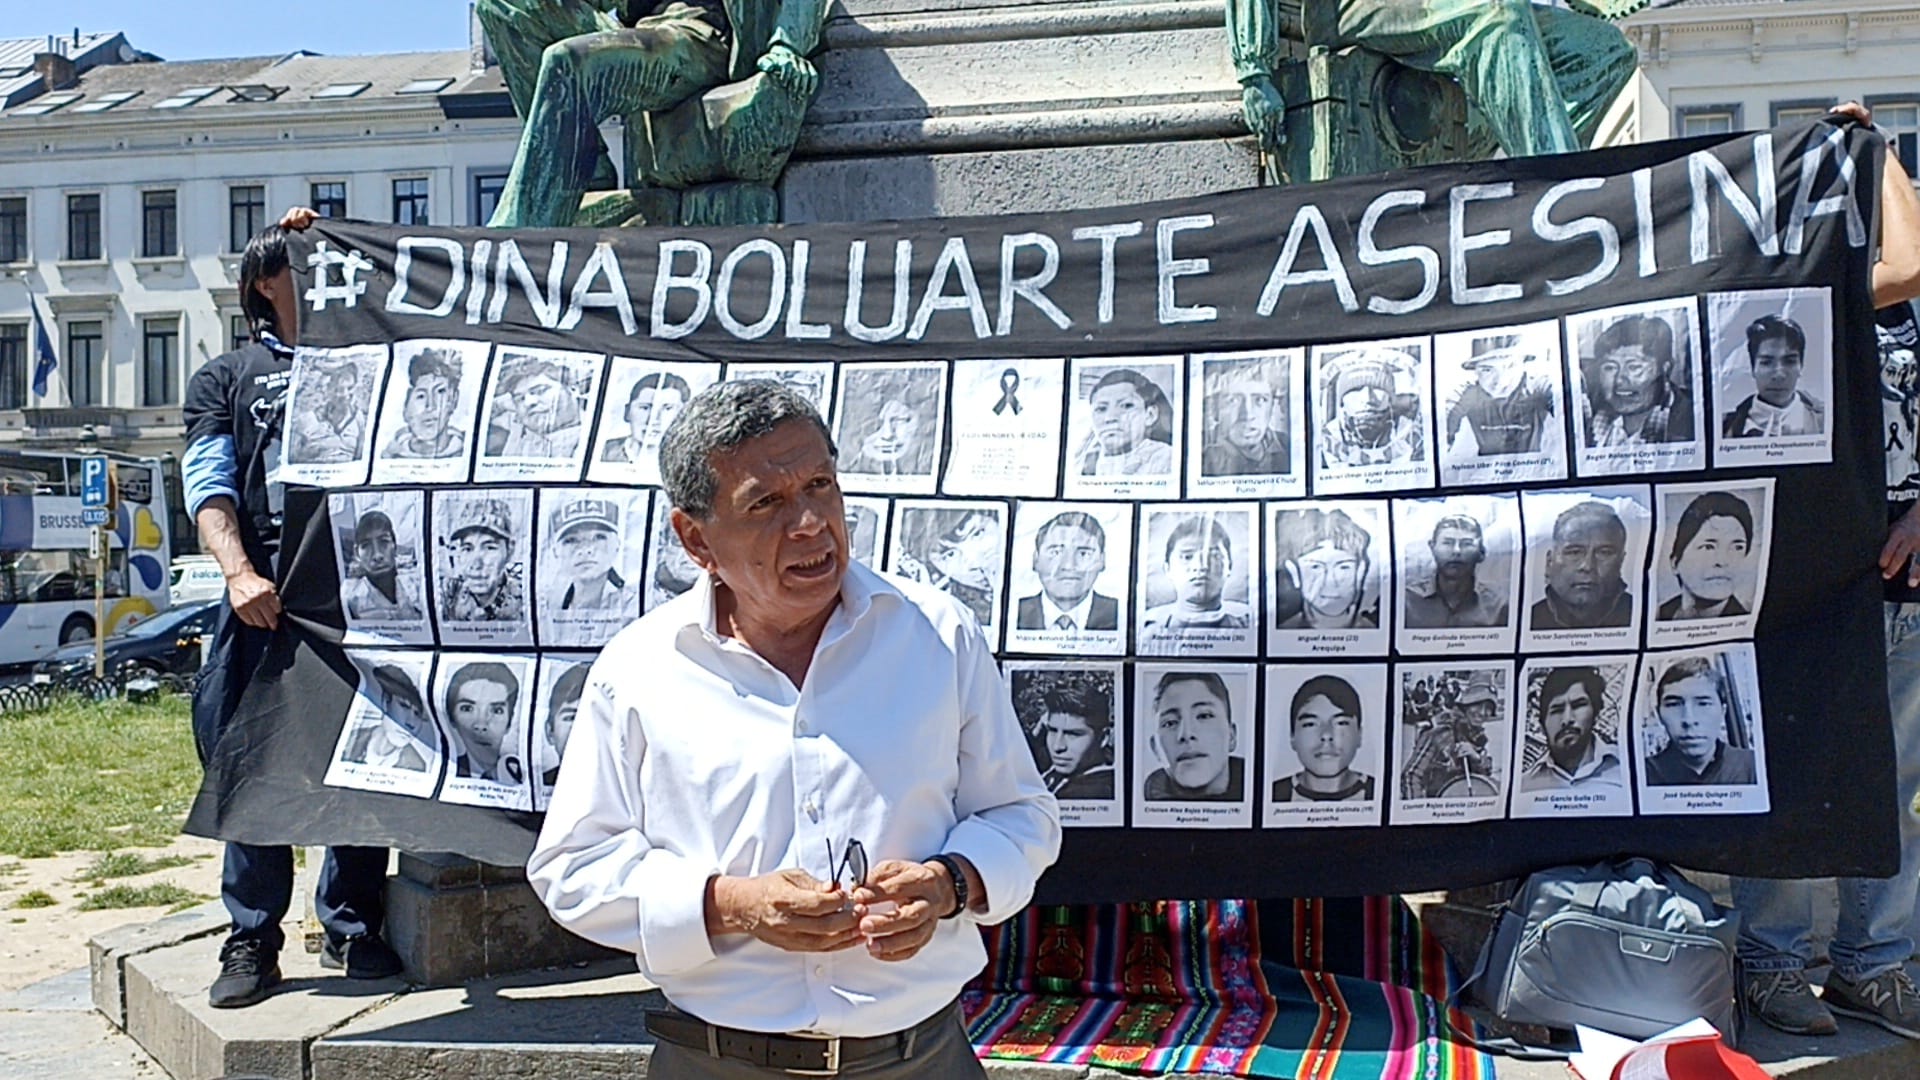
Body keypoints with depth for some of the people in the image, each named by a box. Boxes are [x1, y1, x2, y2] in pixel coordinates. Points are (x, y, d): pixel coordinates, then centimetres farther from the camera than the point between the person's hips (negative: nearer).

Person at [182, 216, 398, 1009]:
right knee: (255, 764, -2)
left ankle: (352, 927, 13)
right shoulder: (226, 378, 16)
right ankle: (252, 942, 7)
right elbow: (209, 487, 3)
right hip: (272, 594, -1)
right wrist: (239, 574, -13)